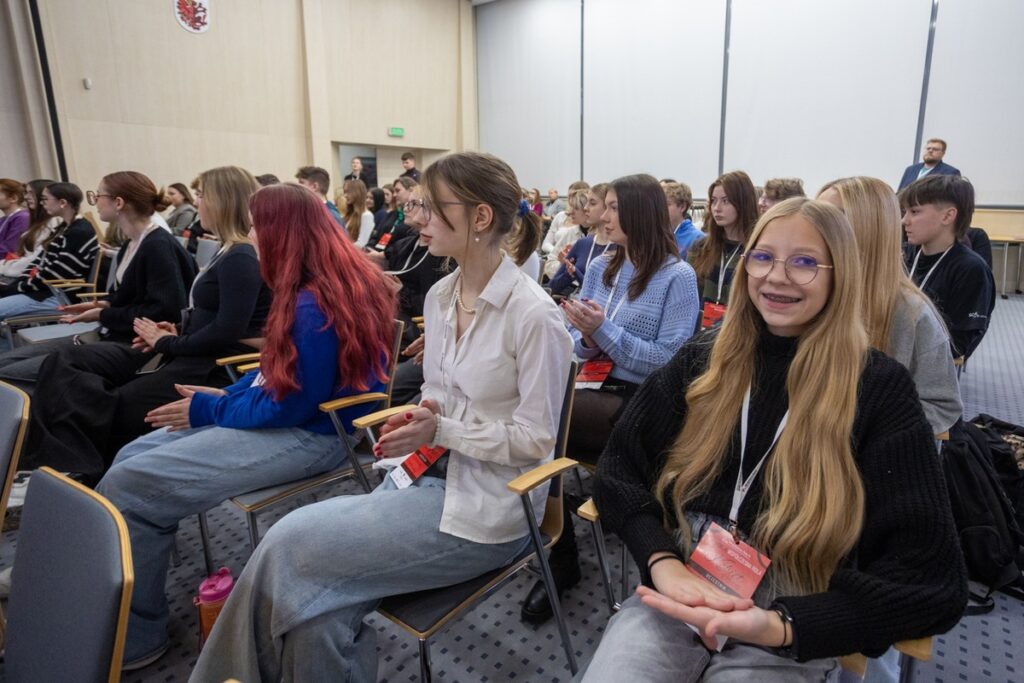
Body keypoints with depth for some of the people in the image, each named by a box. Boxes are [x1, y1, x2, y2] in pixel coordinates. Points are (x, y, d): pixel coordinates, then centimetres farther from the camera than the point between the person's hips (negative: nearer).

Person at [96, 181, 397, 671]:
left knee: (128, 484, -12)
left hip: (311, 434, -10)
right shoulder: (330, 284, 7)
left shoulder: (314, 306, -24)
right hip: (291, 414, 10)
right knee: (131, 457, 10)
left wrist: (209, 411, -8)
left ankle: (130, 638, 6)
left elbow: (290, 404, -23)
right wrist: (225, 394, 7)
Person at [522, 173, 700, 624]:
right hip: (598, 391, 6)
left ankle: (560, 557, -3)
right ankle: (559, 556, -2)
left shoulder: (678, 276, -6)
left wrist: (604, 330, -19)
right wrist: (586, 339, -9)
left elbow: (670, 360, -14)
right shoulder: (600, 268, 13)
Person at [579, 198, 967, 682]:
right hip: (674, 598, 2)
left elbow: (930, 579, -7)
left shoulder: (879, 388, -5)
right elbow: (619, 469, 1)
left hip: (794, 634, -1)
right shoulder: (703, 358, 2)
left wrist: (779, 625, -20)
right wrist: (663, 563, -17)